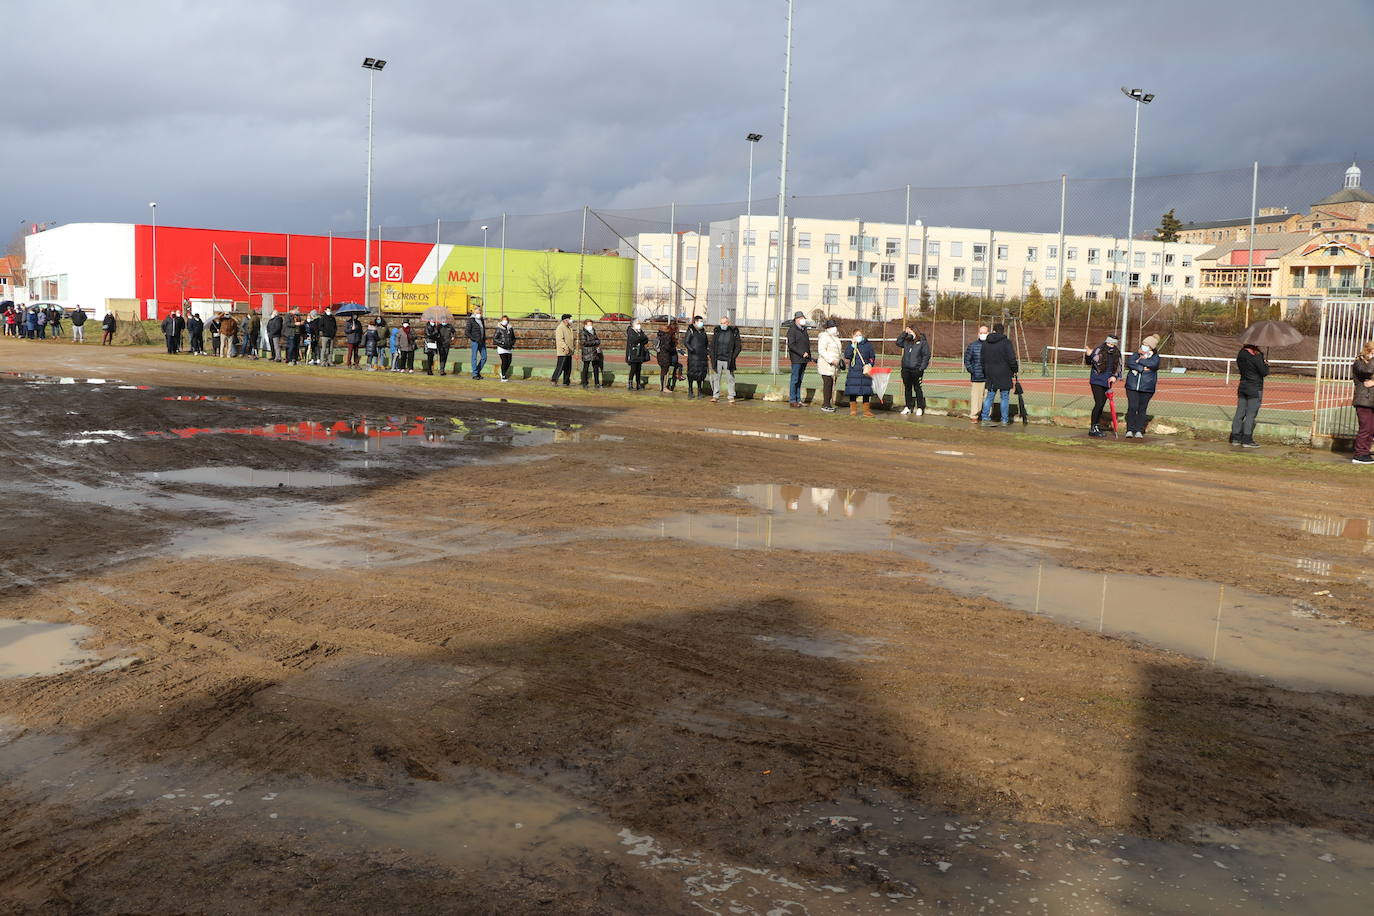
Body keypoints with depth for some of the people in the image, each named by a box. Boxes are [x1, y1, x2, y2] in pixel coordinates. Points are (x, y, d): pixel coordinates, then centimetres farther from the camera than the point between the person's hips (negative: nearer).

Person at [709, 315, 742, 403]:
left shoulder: (734, 332, -2)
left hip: (728, 361, -2)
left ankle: (731, 397, 6)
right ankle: (715, 396, 10)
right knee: (716, 378, 3)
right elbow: (712, 345, 12)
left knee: (730, 379, 1)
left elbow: (738, 347, 2)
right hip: (718, 360, 2)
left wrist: (732, 358, -6)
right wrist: (712, 358, 3)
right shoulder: (717, 331, 5)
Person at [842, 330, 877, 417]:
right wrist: (852, 345, -13)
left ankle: (866, 410, 10)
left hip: (865, 372, 1)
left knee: (866, 391, 1)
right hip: (853, 372, -1)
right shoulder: (850, 345, 5)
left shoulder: (868, 345, 9)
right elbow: (847, 356, -9)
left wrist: (869, 364, -6)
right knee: (853, 392, 0)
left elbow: (872, 357, 13)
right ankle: (853, 410, 10)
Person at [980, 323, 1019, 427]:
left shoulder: (985, 343, 7)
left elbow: (982, 360, 12)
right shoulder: (1006, 342, -10)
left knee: (989, 396, 11)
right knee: (1005, 398, 3)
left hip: (990, 375, 4)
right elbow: (1012, 359, -13)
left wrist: (985, 374, 20)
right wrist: (1015, 370, 2)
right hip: (1004, 375, -4)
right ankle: (1005, 420, 3)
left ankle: (985, 418, 7)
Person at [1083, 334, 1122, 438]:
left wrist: (1115, 376, -1)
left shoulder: (1117, 354, 7)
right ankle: (1092, 428, -8)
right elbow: (1089, 362, -6)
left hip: (1107, 383, 6)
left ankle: (1097, 427, 20)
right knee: (1099, 403, -13)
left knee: (1102, 405, 10)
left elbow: (1119, 367, 15)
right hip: (1096, 381, -5)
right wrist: (1088, 355, -26)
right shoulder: (1098, 350, -8)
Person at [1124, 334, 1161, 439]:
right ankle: (1130, 430, -4)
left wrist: (1139, 360, -9)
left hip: (1147, 388, 0)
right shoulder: (1136, 354, 11)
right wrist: (1142, 368, -16)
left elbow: (1152, 364, -15)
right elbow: (1129, 363, -8)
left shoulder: (1155, 357, 8)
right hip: (1132, 386, 0)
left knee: (1142, 409, 1)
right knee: (1132, 408, -7)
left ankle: (1139, 431, 6)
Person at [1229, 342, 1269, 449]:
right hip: (1255, 388, -7)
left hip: (1242, 386, 7)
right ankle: (1247, 440, -4)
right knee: (1251, 414, -4)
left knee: (1240, 413, 9)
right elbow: (1264, 372, -13)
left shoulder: (1240, 355, 7)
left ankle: (1235, 438, 11)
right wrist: (1266, 365, 7)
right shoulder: (1255, 357, -16)